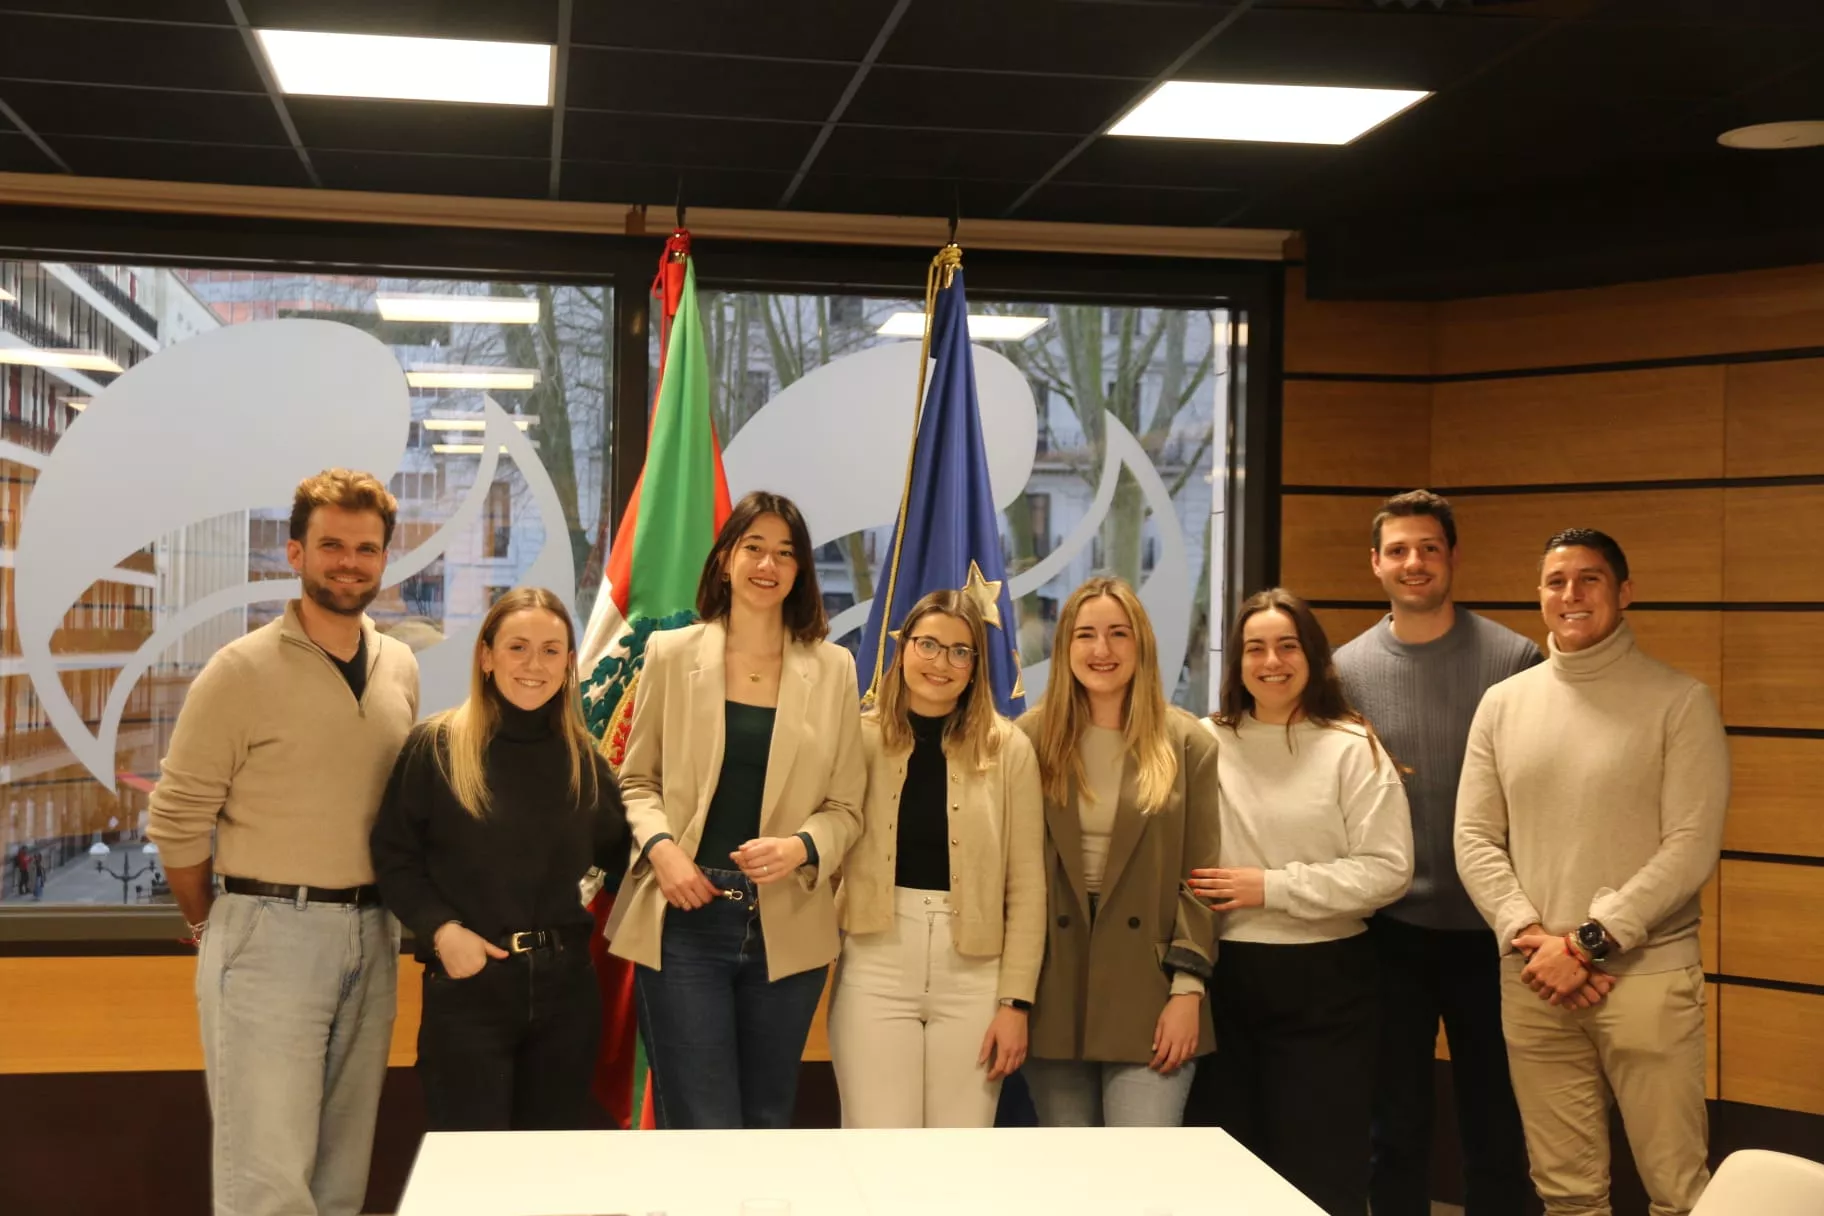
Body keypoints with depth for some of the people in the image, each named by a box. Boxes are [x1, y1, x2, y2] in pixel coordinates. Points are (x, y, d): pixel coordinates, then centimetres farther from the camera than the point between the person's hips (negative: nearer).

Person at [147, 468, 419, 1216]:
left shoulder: (400, 669, 8)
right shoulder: (242, 671, -9)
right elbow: (175, 820, -6)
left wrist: (381, 910, 12)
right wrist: (210, 924, 4)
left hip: (371, 935, 5)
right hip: (270, 933, -5)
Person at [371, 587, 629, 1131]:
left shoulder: (582, 755, 6)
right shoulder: (436, 746, -6)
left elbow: (619, 851, 14)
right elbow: (393, 858, -3)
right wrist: (441, 929, -15)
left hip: (564, 982, 4)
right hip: (469, 986, -4)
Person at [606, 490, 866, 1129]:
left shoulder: (833, 668, 4)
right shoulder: (671, 653, 2)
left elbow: (845, 806, 4)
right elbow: (637, 780, 7)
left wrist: (801, 847, -16)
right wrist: (660, 846, -12)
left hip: (788, 927, 2)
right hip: (686, 918, -2)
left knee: (768, 1125, 15)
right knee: (703, 1131, -3)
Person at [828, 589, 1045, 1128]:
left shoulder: (1008, 748, 2)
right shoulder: (861, 739, 2)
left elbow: (1026, 886, 2)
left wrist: (1015, 1000, -1)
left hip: (973, 976, 0)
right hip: (875, 969, 0)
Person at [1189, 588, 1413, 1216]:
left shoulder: (1351, 748, -5)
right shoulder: (1207, 744, 3)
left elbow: (1386, 870, -11)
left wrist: (1272, 888, -14)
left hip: (1323, 980, -3)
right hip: (1227, 975, 3)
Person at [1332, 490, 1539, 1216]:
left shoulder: (1514, 660, -4)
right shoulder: (1345, 669, 2)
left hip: (1489, 927, -1)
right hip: (1389, 929, 1)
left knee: (1496, 1123, 10)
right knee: (1397, 1125, 12)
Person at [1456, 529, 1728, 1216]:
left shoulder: (1680, 702, -2)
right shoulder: (1503, 704, 9)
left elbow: (1692, 847, -9)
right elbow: (1474, 839, 6)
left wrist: (1588, 941, -15)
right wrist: (1529, 937, -9)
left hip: (1645, 975, -3)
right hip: (1531, 981, 3)